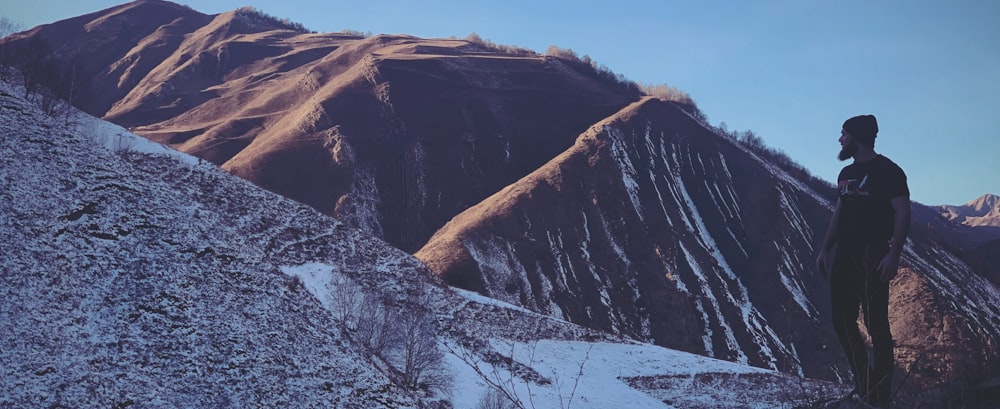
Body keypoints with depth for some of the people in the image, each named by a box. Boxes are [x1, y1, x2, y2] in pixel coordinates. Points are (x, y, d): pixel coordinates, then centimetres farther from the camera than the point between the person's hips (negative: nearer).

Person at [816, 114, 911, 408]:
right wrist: (825, 249, 16)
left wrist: (894, 254, -20)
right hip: (844, 256, 8)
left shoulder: (887, 171, -7)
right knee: (843, 321, 10)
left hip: (872, 258, -8)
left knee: (875, 324, -8)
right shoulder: (846, 173, 17)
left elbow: (902, 213, -11)